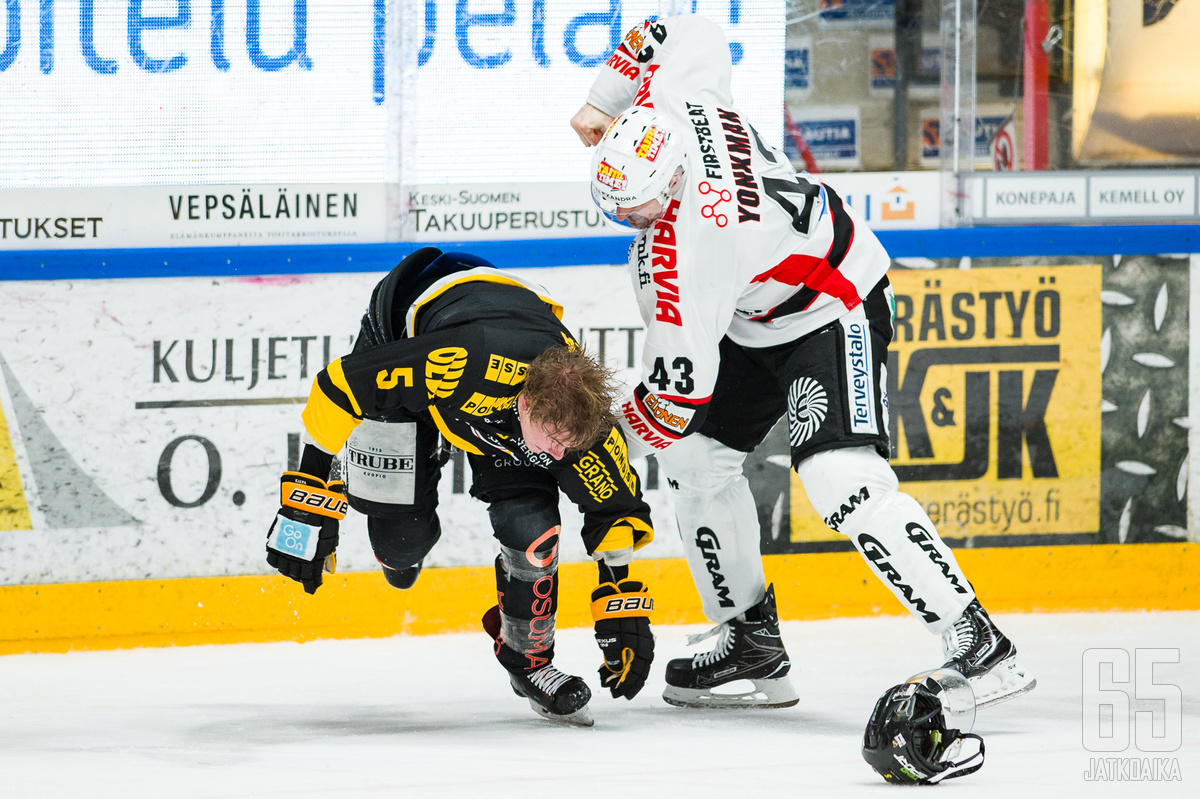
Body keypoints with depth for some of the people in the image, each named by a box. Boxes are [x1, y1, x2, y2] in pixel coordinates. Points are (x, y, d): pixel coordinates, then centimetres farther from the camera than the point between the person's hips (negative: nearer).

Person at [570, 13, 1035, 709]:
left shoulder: (679, 253, -37)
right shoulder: (669, 102, -18)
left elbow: (680, 389, -29)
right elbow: (689, 31, 5)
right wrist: (604, 101, 5)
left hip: (832, 314, -11)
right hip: (756, 320, 11)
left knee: (839, 475, -26)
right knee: (698, 459, 8)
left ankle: (981, 649, -25)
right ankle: (754, 647, 17)